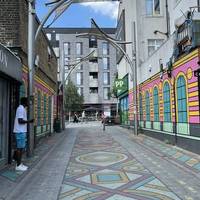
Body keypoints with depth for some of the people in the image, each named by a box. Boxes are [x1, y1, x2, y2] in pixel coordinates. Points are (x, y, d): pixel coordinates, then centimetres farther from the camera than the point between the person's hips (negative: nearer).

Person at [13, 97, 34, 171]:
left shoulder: (22, 109, 16)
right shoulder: (21, 109, -15)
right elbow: (20, 121, -22)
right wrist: (29, 121, -19)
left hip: (22, 131, 10)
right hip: (20, 131, -10)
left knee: (22, 147, 13)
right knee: (20, 148, -4)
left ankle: (20, 164, 21)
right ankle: (18, 165, 4)